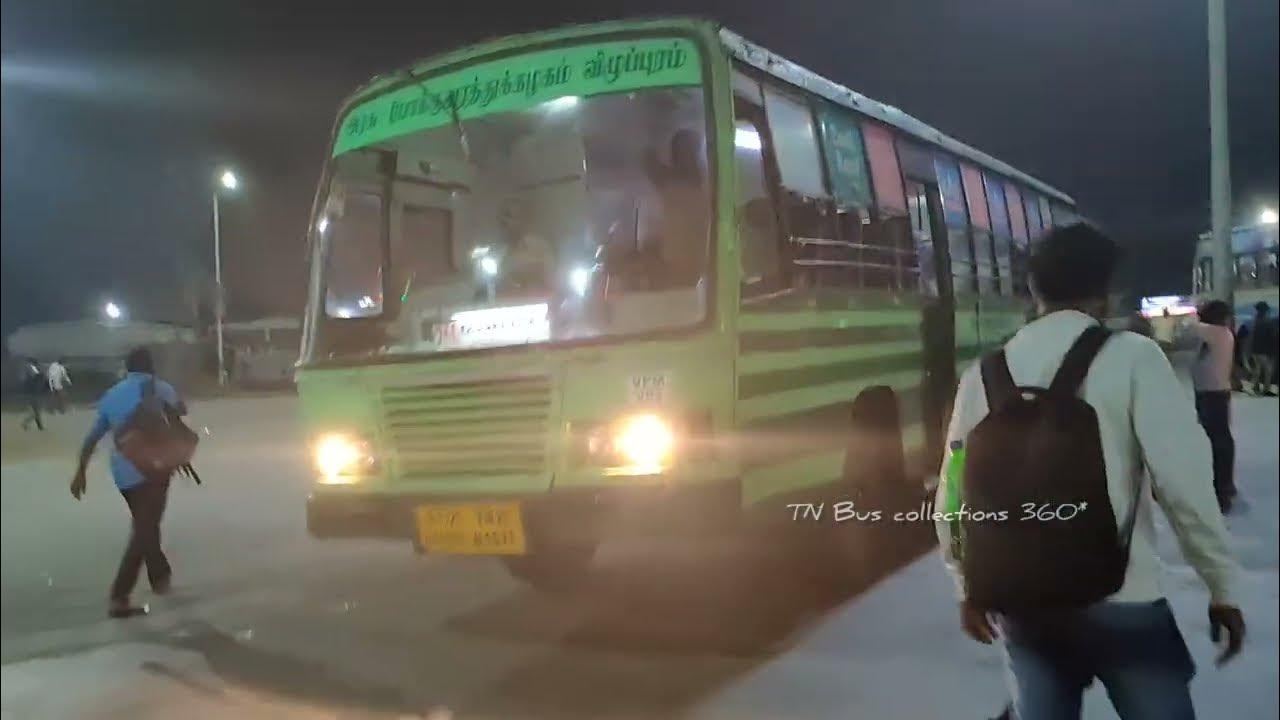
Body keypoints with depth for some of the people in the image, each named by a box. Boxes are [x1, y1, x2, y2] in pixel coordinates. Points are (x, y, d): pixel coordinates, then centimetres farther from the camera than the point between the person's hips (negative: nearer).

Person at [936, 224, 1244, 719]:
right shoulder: (1131, 355, -8)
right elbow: (1184, 482, -11)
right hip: (1120, 601, -3)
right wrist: (1222, 587, 1)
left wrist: (967, 585, 19)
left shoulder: (984, 374, 3)